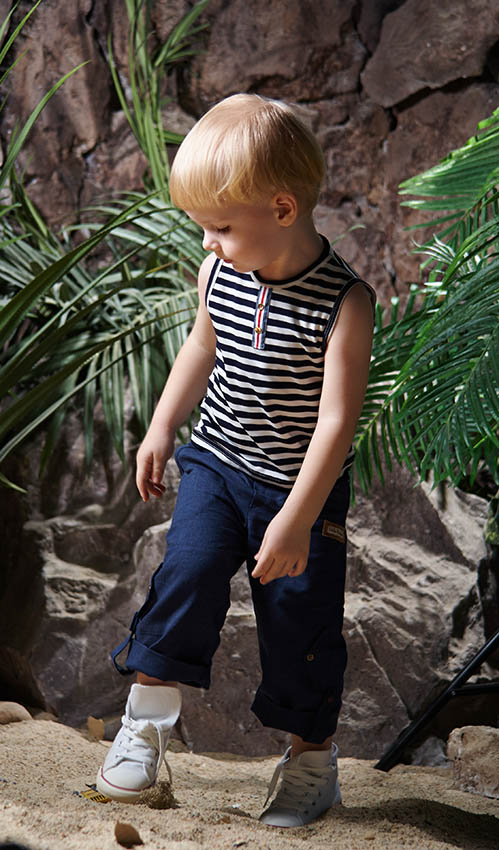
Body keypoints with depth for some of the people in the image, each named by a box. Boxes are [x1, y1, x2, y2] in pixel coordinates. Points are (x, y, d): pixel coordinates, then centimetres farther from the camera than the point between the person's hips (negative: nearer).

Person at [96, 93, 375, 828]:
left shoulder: (343, 303, -24)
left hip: (304, 489, -4)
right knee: (186, 575, -14)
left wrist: (297, 518, -26)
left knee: (301, 621, 3)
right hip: (216, 464, 4)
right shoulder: (219, 275, -7)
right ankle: (148, 720, 1)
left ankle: (313, 760, 21)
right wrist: (162, 428, 16)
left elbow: (336, 418, -24)